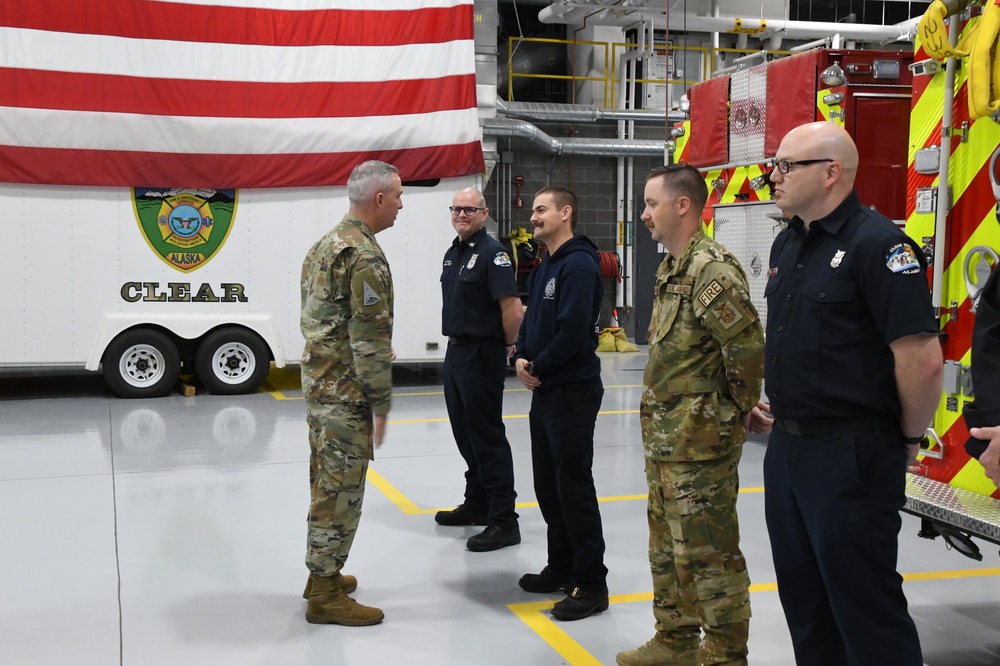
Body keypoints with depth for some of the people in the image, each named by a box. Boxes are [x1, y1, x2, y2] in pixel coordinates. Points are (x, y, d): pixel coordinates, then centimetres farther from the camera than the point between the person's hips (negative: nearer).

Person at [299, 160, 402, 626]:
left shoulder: (326, 243, 12)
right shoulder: (365, 257, -19)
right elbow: (371, 340, -21)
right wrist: (380, 404, -16)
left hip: (318, 381, 10)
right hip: (346, 392, -10)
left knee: (326, 484, 19)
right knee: (341, 491, -1)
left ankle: (322, 573, 31)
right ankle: (326, 595, 8)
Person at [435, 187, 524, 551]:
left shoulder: (492, 253, -15)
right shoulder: (452, 253, 13)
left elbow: (512, 309, -20)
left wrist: (508, 346, -9)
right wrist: (457, 339, 17)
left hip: (482, 355, -9)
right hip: (455, 351, 9)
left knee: (487, 436, -6)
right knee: (465, 433, 16)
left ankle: (504, 521, 0)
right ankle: (476, 504, 30)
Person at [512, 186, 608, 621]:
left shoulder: (578, 265, -15)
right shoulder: (543, 268, 16)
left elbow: (573, 330, -23)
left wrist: (539, 367, -12)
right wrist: (521, 358, 0)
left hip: (573, 393, -10)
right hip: (544, 391, 10)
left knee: (574, 488, -5)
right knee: (548, 486, 15)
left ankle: (591, 584, 4)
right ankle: (562, 568, 28)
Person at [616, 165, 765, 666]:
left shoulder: (712, 269, -19)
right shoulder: (671, 269, 14)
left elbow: (749, 348, -25)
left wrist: (732, 412, -13)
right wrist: (660, 418, 14)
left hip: (700, 439, -10)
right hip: (663, 435, 10)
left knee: (707, 553, -1)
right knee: (667, 546, 20)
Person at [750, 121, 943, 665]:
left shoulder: (878, 244, -17)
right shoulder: (788, 244, 11)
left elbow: (922, 359, -21)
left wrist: (908, 440, -10)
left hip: (850, 456, -9)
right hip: (786, 446, 9)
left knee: (864, 604, 2)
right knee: (803, 599, 18)